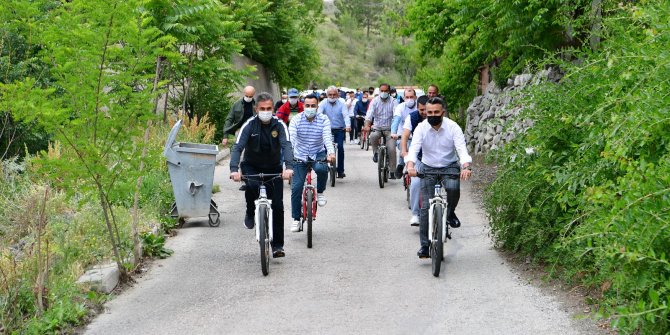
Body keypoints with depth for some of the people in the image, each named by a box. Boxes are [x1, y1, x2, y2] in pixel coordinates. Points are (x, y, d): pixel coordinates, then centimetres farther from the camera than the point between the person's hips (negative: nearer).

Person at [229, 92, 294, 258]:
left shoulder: (279, 125, -14)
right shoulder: (249, 125, -16)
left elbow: (286, 146, -27)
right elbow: (237, 147, -24)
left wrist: (289, 166, -46)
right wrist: (234, 169, -42)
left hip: (273, 168, 1)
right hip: (251, 166, -1)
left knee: (277, 206, -6)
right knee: (251, 185, -35)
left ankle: (277, 245, 4)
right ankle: (250, 212, -4)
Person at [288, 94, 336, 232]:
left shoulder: (323, 120, -9)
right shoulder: (296, 120, -10)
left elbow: (327, 137, -22)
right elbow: (291, 137, -23)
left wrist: (331, 152, -42)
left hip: (318, 155, -1)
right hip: (300, 157, 1)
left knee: (322, 169, -35)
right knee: (296, 187, -6)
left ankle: (320, 192, -4)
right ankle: (296, 219, 8)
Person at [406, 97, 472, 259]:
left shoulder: (453, 127, -14)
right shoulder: (421, 128, -12)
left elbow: (462, 149, -24)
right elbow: (414, 148, -24)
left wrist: (466, 167, -44)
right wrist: (410, 165, -45)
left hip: (449, 166, -1)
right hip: (428, 168, 1)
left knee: (453, 188, -33)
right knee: (426, 206, -7)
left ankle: (450, 213, 0)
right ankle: (425, 245, 1)